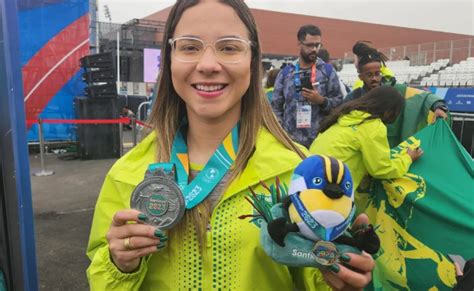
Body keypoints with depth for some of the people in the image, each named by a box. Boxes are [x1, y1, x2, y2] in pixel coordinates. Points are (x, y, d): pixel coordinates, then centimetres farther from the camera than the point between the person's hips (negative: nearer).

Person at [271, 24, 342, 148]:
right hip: (291, 141, 1)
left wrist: (322, 100, -15)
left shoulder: (328, 70, 4)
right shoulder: (285, 72, 6)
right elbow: (276, 106, 7)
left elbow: (339, 102, 3)